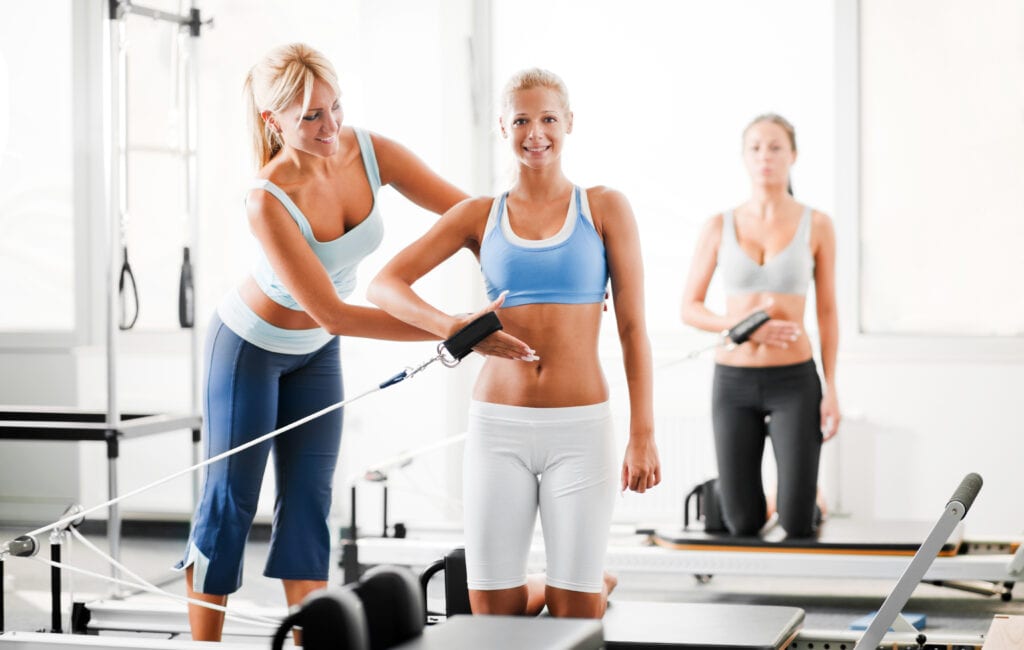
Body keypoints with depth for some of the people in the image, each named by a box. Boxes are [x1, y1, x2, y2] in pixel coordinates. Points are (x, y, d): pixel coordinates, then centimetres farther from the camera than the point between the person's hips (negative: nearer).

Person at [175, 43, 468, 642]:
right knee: (230, 502, 2)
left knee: (308, 504, 5)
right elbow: (332, 315, -34)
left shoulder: (370, 151, -20)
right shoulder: (269, 200, -34)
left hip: (316, 353, 5)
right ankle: (203, 641, 13)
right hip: (251, 346, -5)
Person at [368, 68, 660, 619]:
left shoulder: (604, 208, 3)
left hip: (580, 429, -2)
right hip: (499, 428, 2)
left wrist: (642, 435, -6)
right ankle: (591, 586, 36)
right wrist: (456, 329, -17)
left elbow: (632, 327, 1)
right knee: (493, 613, 6)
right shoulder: (480, 216, 7)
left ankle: (591, 587, 36)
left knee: (576, 616, 1)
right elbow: (384, 285, 0)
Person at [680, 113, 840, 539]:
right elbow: (689, 308, 3)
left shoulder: (816, 225, 0)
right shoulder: (720, 227, 2)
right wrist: (741, 325, -15)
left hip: (794, 381, -1)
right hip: (733, 381, 1)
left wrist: (831, 389, -3)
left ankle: (808, 498, 28)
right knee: (742, 525, 1)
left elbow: (827, 312, 3)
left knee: (797, 524, -7)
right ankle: (756, 499, 36)